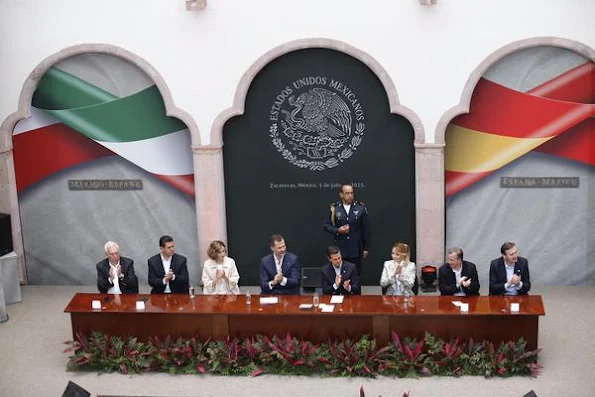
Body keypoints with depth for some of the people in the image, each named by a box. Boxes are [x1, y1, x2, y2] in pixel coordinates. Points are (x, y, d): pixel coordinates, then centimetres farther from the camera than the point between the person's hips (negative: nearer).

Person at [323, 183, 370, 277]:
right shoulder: (334, 208, 1)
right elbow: (326, 226, 5)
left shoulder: (360, 208, 1)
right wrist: (338, 230, -14)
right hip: (340, 249, 0)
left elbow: (366, 230, 5)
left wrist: (366, 248, 4)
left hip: (356, 250, 0)